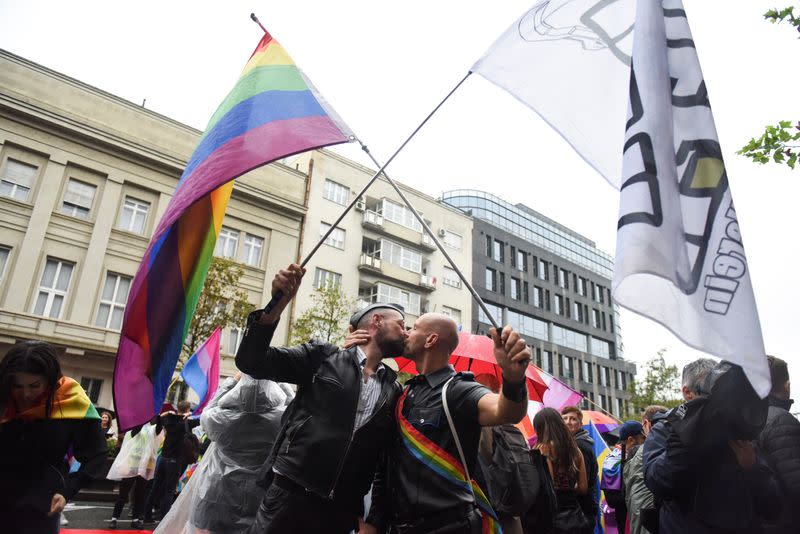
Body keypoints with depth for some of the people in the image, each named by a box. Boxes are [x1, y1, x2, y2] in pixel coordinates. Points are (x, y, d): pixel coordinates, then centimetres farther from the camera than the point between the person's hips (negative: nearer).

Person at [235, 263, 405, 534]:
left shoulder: (394, 391, 8)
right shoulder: (322, 356, 0)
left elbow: (387, 455, 11)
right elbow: (251, 362, -6)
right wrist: (278, 303, -19)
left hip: (342, 510, 3)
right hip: (289, 494, -3)